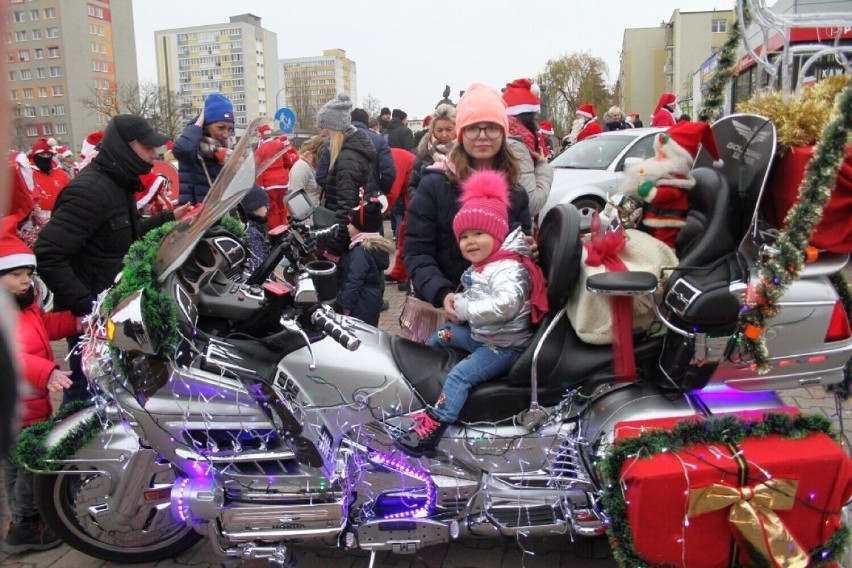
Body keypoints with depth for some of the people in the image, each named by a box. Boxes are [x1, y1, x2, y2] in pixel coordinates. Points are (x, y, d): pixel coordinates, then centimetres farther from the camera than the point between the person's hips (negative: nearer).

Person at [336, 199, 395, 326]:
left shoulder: (361, 251, -19)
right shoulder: (378, 246, 9)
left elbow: (354, 281, -22)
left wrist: (346, 307, -18)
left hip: (361, 304, -10)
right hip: (373, 300, 10)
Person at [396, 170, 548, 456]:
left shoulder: (508, 269, -23)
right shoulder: (479, 266, 8)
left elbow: (505, 304, -40)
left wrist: (465, 309, -31)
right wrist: (457, 300, 3)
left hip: (504, 345, -11)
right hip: (479, 334, 11)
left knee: (460, 375, -24)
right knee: (437, 336, 21)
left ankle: (432, 429, -26)